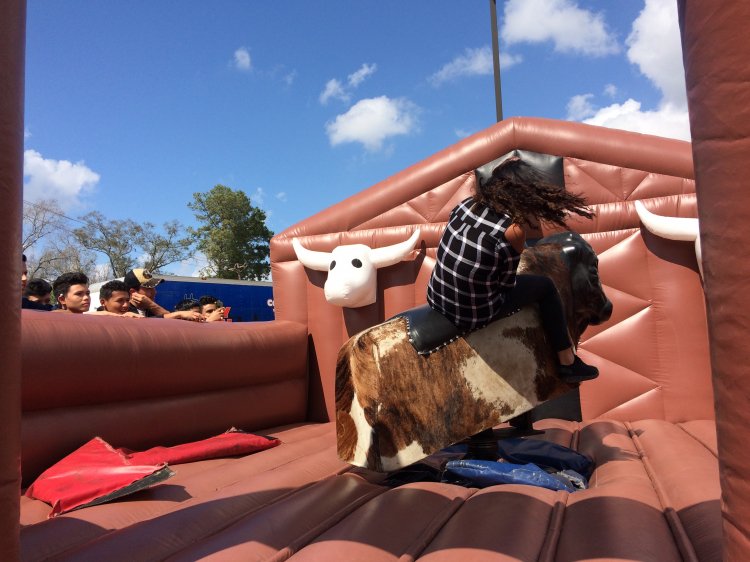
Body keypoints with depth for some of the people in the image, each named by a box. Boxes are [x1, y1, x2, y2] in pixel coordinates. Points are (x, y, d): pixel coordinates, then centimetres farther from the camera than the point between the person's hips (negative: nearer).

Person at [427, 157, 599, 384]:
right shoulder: (514, 229, -17)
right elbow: (507, 284, -7)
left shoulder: (465, 205, -2)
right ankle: (568, 364, 27)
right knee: (545, 287, 14)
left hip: (436, 298, 6)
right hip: (473, 315, -6)